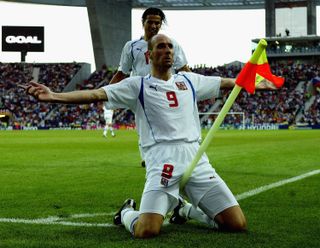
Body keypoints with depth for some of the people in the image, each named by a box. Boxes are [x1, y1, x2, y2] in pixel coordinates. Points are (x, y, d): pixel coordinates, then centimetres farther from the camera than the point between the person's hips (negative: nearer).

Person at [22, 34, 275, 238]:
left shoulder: (189, 80, 19)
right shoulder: (137, 85, 6)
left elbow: (225, 83, 33)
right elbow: (97, 94, -5)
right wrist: (54, 95, -18)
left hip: (196, 159, 4)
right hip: (163, 162, -4)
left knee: (238, 224, -1)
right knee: (146, 231, -22)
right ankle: (128, 212, 17)